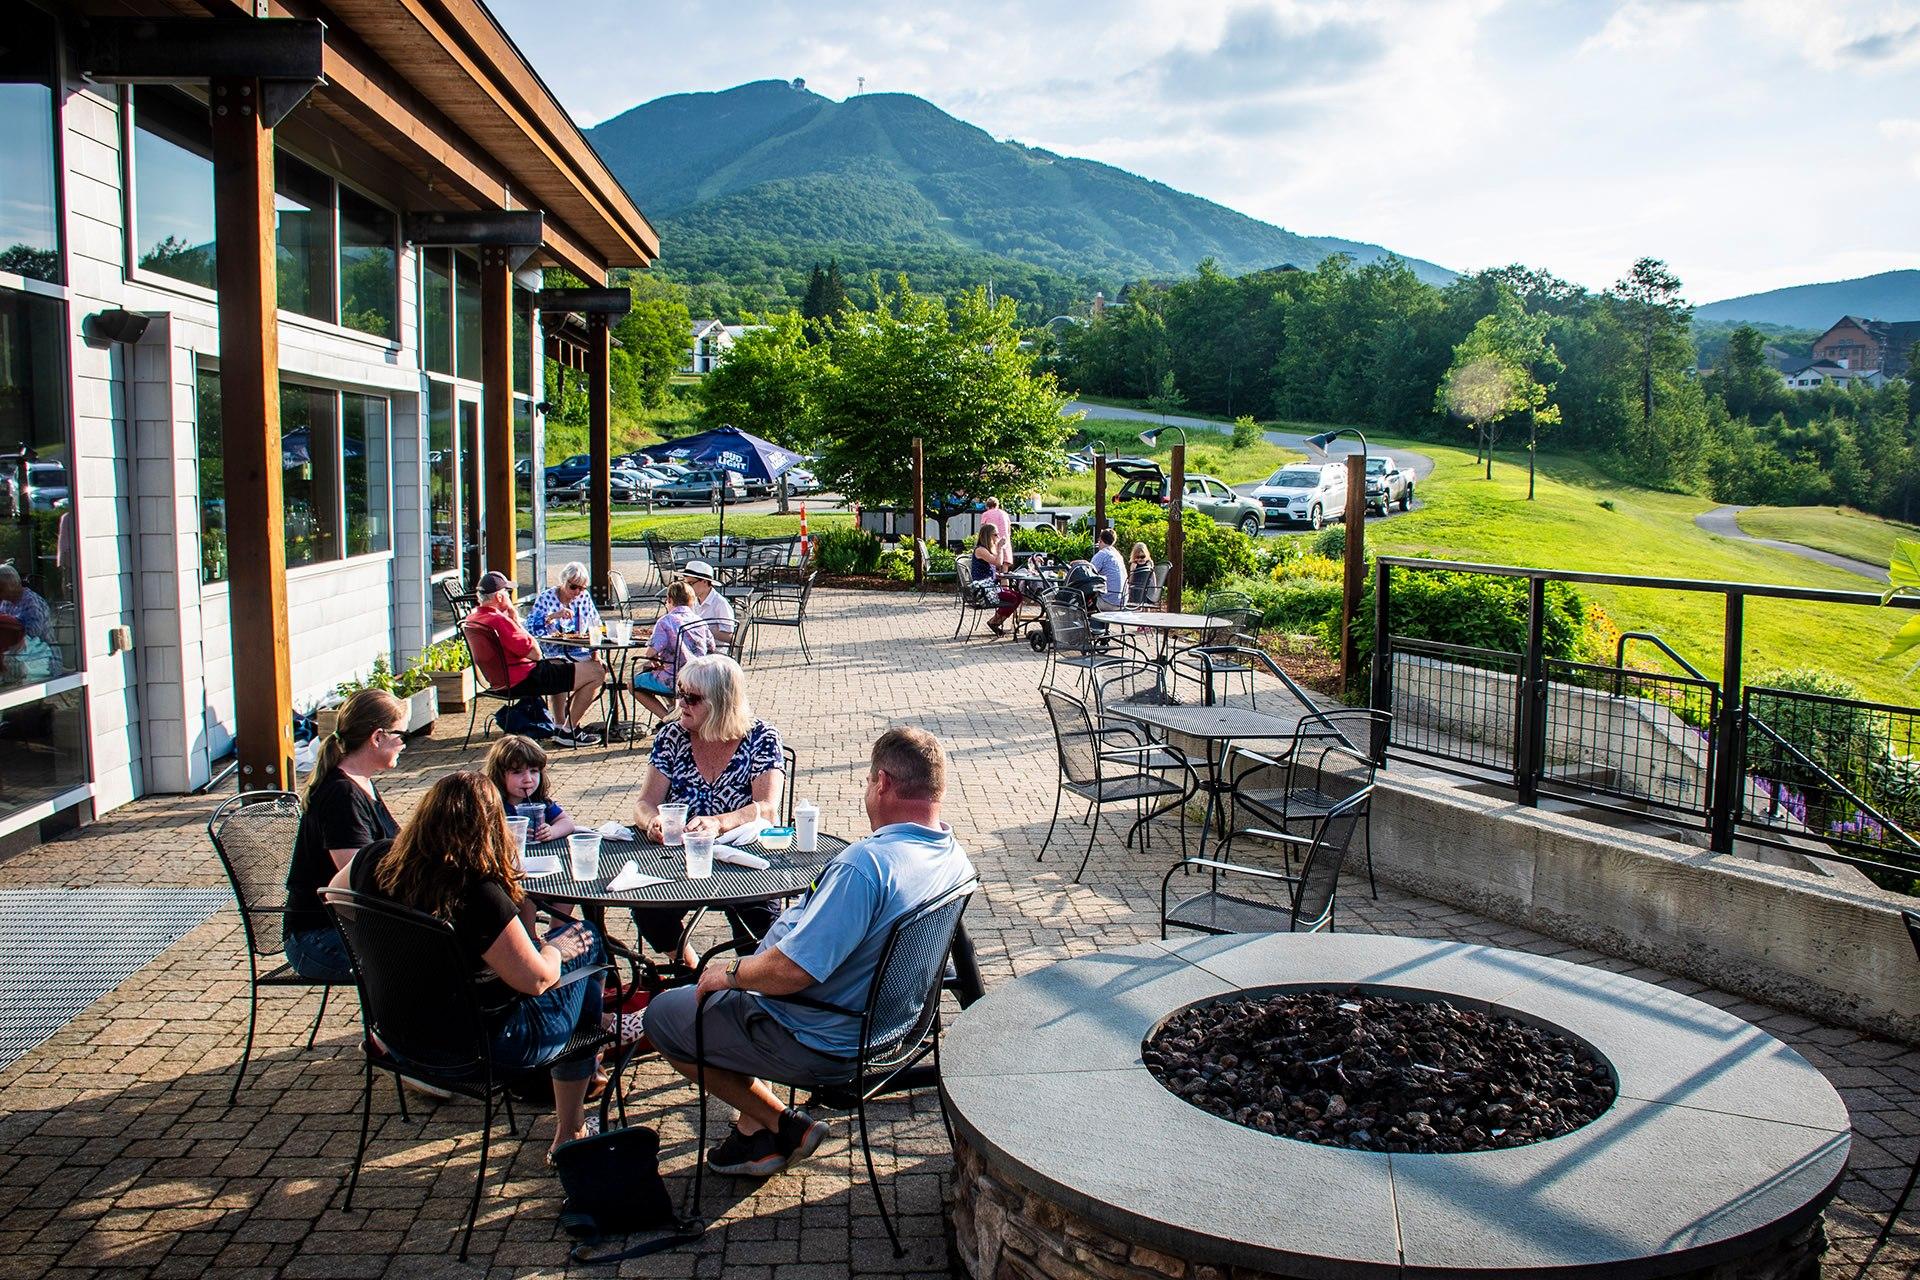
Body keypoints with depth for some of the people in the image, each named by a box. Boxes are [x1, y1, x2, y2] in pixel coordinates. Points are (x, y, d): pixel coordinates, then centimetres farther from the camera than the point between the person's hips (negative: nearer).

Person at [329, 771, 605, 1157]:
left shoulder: (377, 861, -11)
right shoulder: (478, 895, -31)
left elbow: (335, 891, 13)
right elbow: (535, 979, -26)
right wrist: (555, 948, -3)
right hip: (481, 1048, -7)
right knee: (586, 942, 11)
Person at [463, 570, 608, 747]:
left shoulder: (472, 618, 7)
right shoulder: (499, 620, -24)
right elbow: (535, 654, -19)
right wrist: (516, 620, -11)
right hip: (524, 681, -11)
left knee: (560, 664, 38)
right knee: (597, 672, -7)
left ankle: (561, 724, 32)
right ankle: (568, 732, 3)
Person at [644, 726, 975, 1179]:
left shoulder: (865, 864, -33)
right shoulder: (954, 856, -4)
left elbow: (791, 971, -33)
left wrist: (730, 973, -12)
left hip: (821, 1048, -9)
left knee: (662, 1014, 9)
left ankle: (781, 1125, 9)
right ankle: (754, 1129, 24)